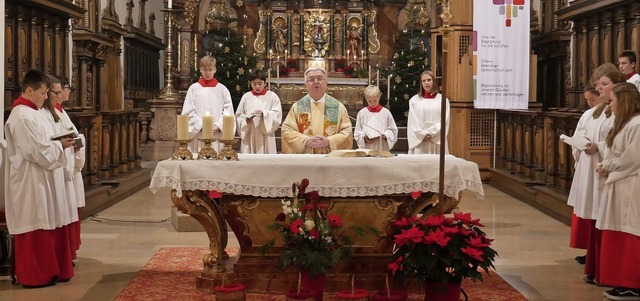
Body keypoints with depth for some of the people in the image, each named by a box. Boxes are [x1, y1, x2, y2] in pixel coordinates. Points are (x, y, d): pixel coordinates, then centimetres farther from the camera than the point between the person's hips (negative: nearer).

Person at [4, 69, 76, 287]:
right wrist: (60, 145, -9)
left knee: (46, 224, 14)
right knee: (34, 226, -2)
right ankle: (34, 275, 6)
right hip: (29, 180, -10)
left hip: (39, 177, 10)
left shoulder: (32, 112, 13)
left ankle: (48, 269, 21)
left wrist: (59, 143, 5)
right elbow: (37, 150, -22)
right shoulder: (22, 116, -19)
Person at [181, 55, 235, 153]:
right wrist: (201, 126, -8)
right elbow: (188, 112, 2)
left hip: (218, 136, 0)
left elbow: (228, 112, 3)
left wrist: (218, 126, -9)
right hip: (198, 136, 0)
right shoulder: (193, 88, 7)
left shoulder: (222, 89, 8)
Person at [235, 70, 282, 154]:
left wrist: (264, 113, -17)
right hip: (249, 137, 2)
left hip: (265, 138, -2)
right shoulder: (246, 97, 11)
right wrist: (246, 118, -8)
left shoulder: (272, 96, 5)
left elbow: (277, 115, -3)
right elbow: (238, 116, 12)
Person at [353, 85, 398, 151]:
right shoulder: (362, 113, 6)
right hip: (366, 148, 1)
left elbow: (393, 130, 7)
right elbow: (357, 132, 8)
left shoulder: (386, 112, 3)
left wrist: (386, 136, -10)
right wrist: (364, 138, -9)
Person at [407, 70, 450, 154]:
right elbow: (412, 122, 3)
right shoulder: (414, 100, 9)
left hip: (437, 142, -1)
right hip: (419, 141, 1)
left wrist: (431, 133, -11)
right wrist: (423, 134, -10)